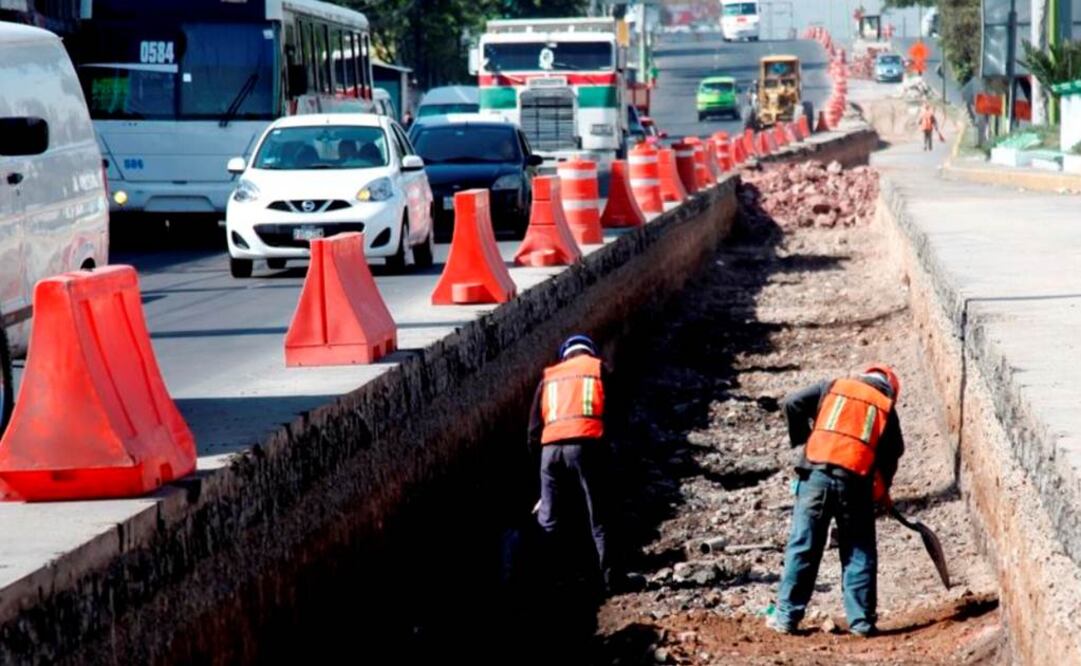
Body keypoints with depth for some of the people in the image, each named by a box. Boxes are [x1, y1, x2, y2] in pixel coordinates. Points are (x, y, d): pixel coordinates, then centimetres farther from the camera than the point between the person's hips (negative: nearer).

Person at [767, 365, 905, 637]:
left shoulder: (833, 387, 13)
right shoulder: (887, 408, 13)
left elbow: (793, 404, 5)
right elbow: (892, 455, 13)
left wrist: (802, 439, 17)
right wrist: (881, 492, 27)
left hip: (816, 474, 0)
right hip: (855, 482, 0)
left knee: (802, 548, 5)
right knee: (859, 552, 10)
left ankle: (786, 616, 6)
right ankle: (862, 621, 8)